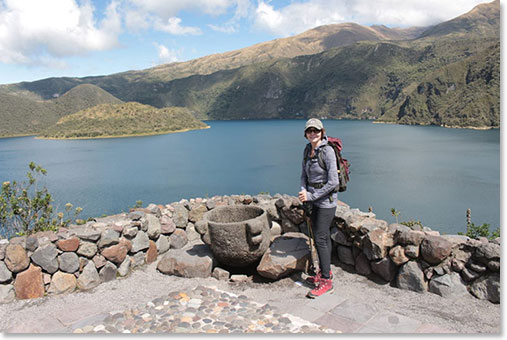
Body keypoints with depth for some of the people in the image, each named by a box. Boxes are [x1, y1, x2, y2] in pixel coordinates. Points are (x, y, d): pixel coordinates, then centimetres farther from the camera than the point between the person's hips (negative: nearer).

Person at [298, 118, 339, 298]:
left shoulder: (327, 151, -18)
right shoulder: (308, 150, 6)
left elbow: (333, 182, -21)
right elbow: (304, 174, 15)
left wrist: (311, 196, -17)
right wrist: (303, 191, -3)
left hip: (326, 199, -7)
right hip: (313, 198, 8)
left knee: (320, 238, -8)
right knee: (321, 235, 16)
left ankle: (326, 282, 1)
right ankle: (325, 271, 30)